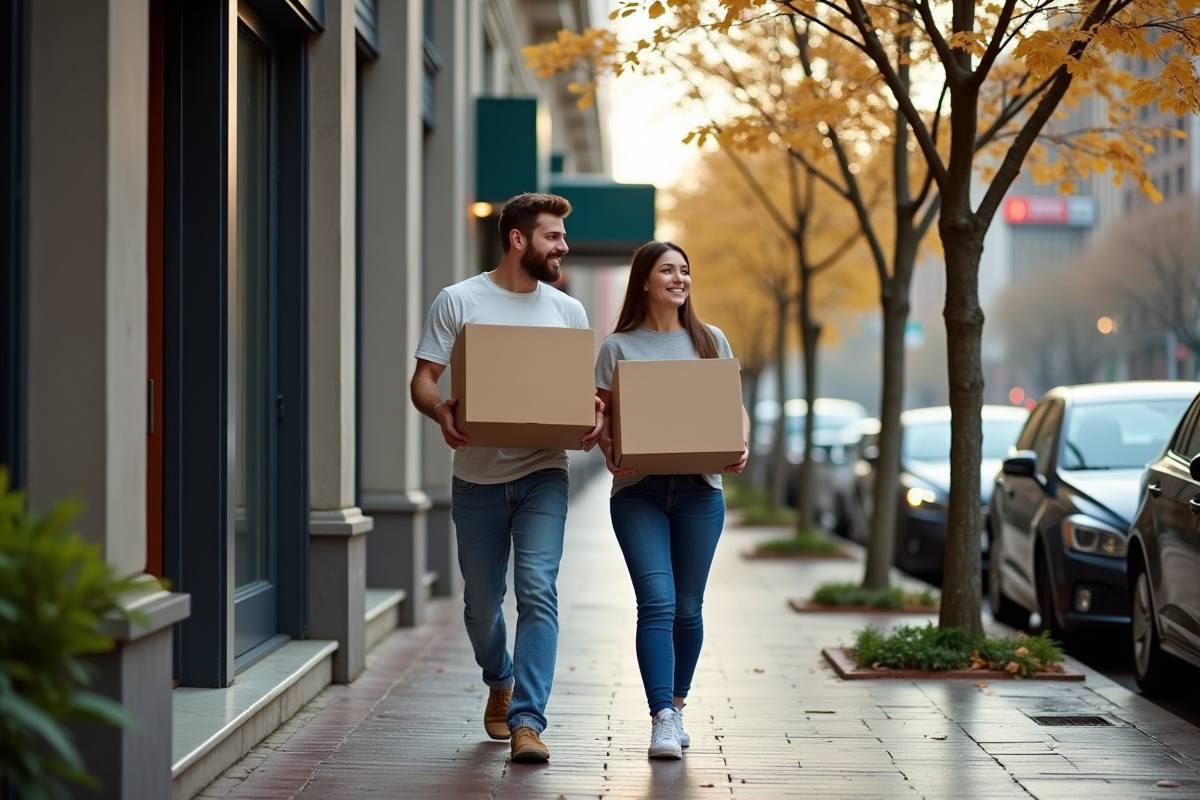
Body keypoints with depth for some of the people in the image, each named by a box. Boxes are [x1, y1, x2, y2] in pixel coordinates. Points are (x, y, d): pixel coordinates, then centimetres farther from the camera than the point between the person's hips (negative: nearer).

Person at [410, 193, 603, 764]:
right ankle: (500, 684, 40)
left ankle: (527, 721, -14)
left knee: (537, 590, -15)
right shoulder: (458, 302, 0)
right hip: (477, 476, -1)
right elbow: (423, 378, -2)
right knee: (482, 602, 11)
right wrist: (440, 410, -24)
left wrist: (594, 419, -12)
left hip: (542, 473, 1)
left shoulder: (567, 311, 8)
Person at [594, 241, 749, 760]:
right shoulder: (618, 347, 6)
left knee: (688, 606, 7)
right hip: (638, 488, -2)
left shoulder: (709, 341, 12)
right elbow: (600, 417, 4)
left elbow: (735, 408, 14)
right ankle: (662, 719, -15)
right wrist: (609, 452, -16)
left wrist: (740, 446, -6)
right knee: (657, 602, -13)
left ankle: (676, 707, 23)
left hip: (699, 488, 2)